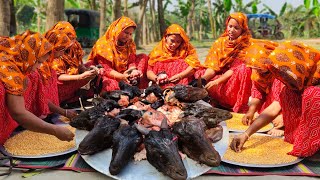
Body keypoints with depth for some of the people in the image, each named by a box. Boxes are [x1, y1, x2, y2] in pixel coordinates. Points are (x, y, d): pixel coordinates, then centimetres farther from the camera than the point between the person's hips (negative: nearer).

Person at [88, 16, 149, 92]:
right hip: (110, 77, -6)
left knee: (143, 57, -6)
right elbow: (105, 69, -15)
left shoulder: (130, 44, 8)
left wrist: (134, 71, -29)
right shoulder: (103, 45, -8)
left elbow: (131, 62, -3)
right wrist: (121, 76, -34)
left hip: (125, 75, 6)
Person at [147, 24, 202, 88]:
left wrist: (180, 76, -29)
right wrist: (156, 78, -26)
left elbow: (194, 64, -11)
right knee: (158, 63, -14)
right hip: (163, 86, 1)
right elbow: (149, 71, -2)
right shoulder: (158, 51, 6)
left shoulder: (186, 50, 6)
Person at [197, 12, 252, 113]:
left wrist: (217, 81, -27)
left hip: (235, 82, -2)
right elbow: (212, 66, -1)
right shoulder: (220, 42, 7)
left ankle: (240, 108, -25)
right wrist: (203, 78, -21)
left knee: (244, 70, -34)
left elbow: (236, 69, -14)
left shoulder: (246, 46, -4)